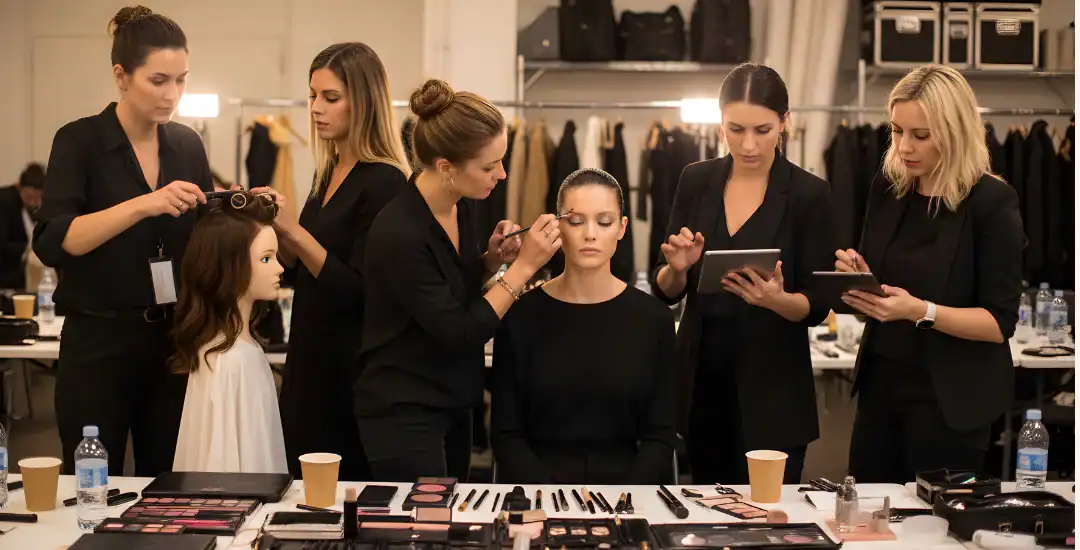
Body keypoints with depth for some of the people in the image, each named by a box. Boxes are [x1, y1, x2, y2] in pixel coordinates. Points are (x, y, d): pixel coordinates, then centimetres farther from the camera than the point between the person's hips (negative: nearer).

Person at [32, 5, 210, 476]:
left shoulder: (187, 145, 7)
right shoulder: (79, 141, -6)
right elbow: (52, 242, -18)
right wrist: (142, 205, -28)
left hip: (176, 341, 4)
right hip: (99, 342, -4)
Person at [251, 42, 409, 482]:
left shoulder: (382, 182, -15)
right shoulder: (328, 173, 11)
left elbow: (357, 292, -19)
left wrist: (294, 230, -21)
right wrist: (273, 230, 1)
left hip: (350, 373, -8)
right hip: (310, 363, 8)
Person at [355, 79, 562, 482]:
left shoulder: (459, 206, -2)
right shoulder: (397, 234, -25)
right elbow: (458, 334, -22)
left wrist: (492, 259, -5)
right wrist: (523, 266, -21)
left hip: (453, 400, 8)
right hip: (403, 413, -8)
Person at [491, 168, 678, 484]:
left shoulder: (652, 318, 4)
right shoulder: (521, 316, 2)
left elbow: (660, 436, 4)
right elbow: (506, 433, 2)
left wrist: (621, 498, -12)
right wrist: (550, 496, -13)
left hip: (627, 484, 1)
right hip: (537, 483, 0)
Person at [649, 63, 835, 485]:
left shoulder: (808, 193, -7)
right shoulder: (696, 180, 3)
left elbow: (817, 306, -5)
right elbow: (665, 291, 7)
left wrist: (778, 299, -25)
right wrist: (677, 268, -15)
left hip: (771, 391, -3)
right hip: (701, 380, 3)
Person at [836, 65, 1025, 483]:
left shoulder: (992, 202, -12)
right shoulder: (887, 187, 4)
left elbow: (1000, 322, -12)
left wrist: (921, 311, -26)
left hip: (951, 397, -5)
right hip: (882, 383, 5)